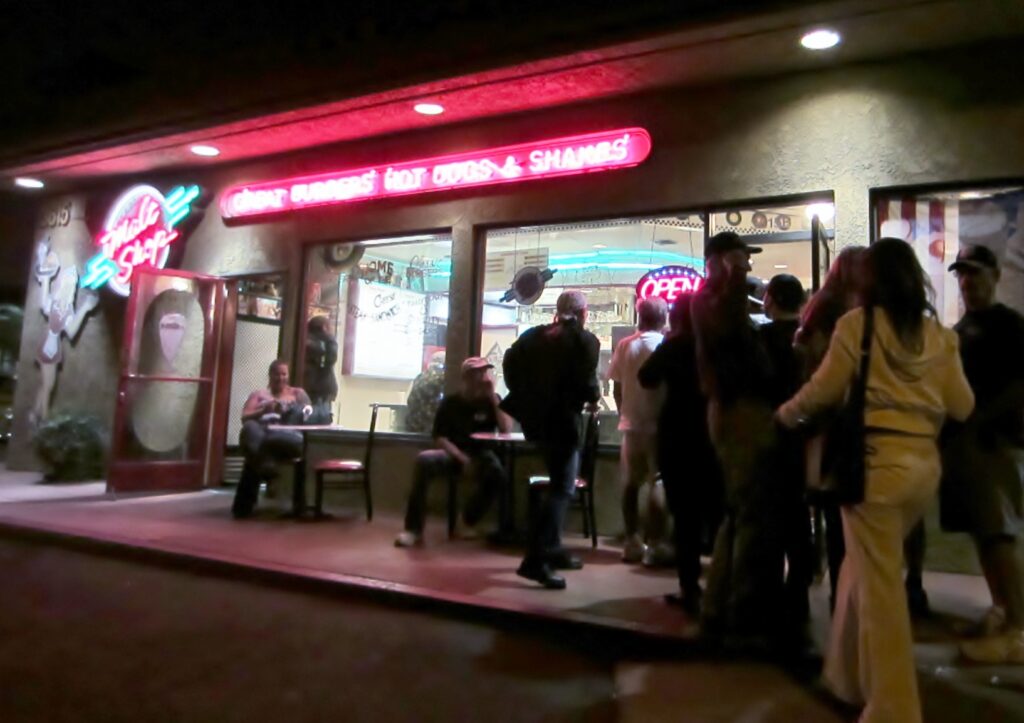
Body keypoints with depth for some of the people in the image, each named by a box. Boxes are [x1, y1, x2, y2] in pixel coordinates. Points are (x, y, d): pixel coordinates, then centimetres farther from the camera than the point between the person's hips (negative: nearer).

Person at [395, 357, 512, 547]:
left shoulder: (492, 401, 7)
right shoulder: (450, 402, 4)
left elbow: (507, 429, -7)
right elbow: (440, 438, -2)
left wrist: (493, 396, -10)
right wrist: (463, 459, -17)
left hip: (480, 455, 0)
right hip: (453, 454, 0)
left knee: (497, 472, -34)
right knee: (424, 460, -31)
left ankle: (468, 522, -12)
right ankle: (413, 529, -27)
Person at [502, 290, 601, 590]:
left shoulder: (533, 335, 12)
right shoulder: (586, 340, -5)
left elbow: (510, 361, 4)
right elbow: (586, 382, -16)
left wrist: (525, 394, 12)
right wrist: (593, 397, 5)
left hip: (533, 416, 7)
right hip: (561, 420, -7)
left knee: (559, 483, 21)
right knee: (562, 490, -3)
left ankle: (552, 548, 26)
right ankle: (535, 560, -11)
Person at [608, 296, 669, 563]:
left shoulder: (625, 345, 2)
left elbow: (616, 388, 4)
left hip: (631, 423, 3)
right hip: (659, 424, -3)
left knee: (630, 484, 10)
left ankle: (632, 542, 14)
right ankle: (656, 543, 2)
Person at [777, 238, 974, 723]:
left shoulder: (858, 322, -5)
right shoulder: (937, 333, 9)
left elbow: (823, 391, -3)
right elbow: (961, 407, 11)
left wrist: (785, 414, 15)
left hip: (875, 461, -6)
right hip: (924, 464, 6)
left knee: (879, 586, 4)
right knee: (864, 571, 19)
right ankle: (849, 677, 32)